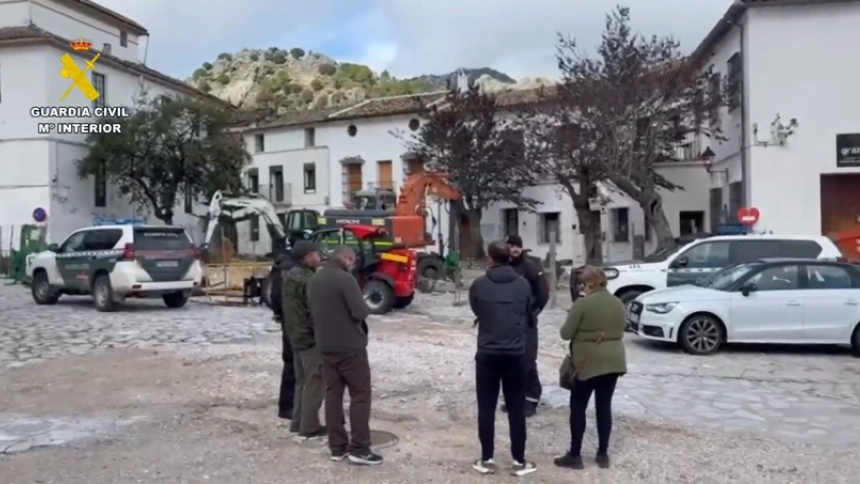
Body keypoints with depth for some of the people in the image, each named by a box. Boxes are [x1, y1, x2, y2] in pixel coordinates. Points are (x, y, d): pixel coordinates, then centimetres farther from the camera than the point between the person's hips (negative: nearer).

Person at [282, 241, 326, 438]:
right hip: (311, 338, -10)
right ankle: (309, 427, 3)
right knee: (314, 384, -2)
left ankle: (298, 422, 22)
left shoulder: (290, 276, 9)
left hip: (296, 336, 10)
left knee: (302, 381, 17)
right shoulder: (309, 281, -21)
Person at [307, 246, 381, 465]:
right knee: (360, 394, 0)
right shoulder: (345, 279, -16)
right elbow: (361, 312, -22)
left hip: (326, 346, 8)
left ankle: (337, 447, 14)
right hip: (350, 345, -7)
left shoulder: (314, 280, 9)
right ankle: (359, 449, 0)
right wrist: (364, 307, -2)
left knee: (333, 394, 10)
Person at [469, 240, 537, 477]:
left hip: (487, 354, -1)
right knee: (516, 409, 8)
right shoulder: (523, 284, -1)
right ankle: (519, 461, 13)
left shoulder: (479, 285, -7)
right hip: (515, 354, 1)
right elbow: (528, 316, 12)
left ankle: (486, 460, 14)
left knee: (486, 408, 8)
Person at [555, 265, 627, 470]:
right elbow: (620, 331, 16)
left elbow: (566, 334, -11)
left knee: (578, 407, 4)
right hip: (613, 361, 6)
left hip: (588, 362, -6)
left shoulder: (582, 304, -14)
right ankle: (603, 454, 17)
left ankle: (574, 456, 7)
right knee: (604, 406, 12)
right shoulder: (618, 303, 7)